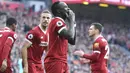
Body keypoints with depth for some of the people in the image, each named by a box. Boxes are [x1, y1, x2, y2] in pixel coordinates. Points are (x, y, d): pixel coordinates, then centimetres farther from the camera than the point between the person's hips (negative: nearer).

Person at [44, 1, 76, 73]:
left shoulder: (60, 22, 20)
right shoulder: (57, 21, -11)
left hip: (61, 62, 10)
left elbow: (72, 41, 22)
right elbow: (70, 36, -25)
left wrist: (73, 22, 15)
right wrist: (72, 19, -10)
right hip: (54, 62, -10)